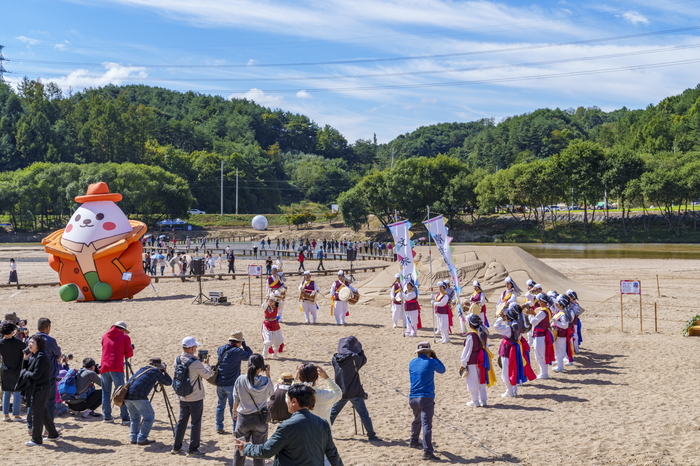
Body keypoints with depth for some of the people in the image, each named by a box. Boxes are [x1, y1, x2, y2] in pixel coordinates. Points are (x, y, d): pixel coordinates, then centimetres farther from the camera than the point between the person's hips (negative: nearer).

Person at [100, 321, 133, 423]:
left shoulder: (105, 336, 19)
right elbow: (129, 354, 2)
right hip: (116, 368, -4)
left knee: (106, 392, 12)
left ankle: (106, 416, 10)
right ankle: (125, 417, -7)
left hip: (104, 367, 4)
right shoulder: (124, 337, 6)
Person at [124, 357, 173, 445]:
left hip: (126, 395, 7)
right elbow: (169, 382, 14)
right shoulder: (155, 371, 8)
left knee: (135, 417, 23)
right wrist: (164, 372, 30)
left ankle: (133, 438, 18)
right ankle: (142, 439, 3)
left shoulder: (142, 369, 26)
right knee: (149, 417, 6)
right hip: (138, 396, -7)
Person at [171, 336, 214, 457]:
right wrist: (206, 363, 5)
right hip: (196, 398, -6)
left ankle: (176, 447, 22)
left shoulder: (177, 360, -2)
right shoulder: (195, 363, -22)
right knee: (196, 423, 4)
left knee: (182, 421, 17)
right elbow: (207, 375, -10)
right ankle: (193, 449, 6)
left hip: (182, 397, 6)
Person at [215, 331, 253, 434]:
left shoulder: (220, 349, 3)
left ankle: (219, 427, 22)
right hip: (231, 384, -6)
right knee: (234, 406, 6)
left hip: (219, 383, 6)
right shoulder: (237, 351, -16)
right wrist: (244, 345, 7)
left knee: (220, 405, 17)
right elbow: (249, 355, -3)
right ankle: (235, 428, 12)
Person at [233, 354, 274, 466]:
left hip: (243, 418, 1)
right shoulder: (266, 381, -14)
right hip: (260, 419, -1)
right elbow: (271, 393, 7)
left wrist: (234, 412, 18)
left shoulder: (240, 379, -12)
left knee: (240, 449, 16)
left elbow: (236, 399, 0)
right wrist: (268, 375, 12)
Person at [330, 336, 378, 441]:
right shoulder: (354, 358, -14)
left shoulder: (335, 359, -2)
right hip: (354, 392, -4)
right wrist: (359, 350, 11)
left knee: (333, 412, 19)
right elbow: (364, 360, 4)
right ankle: (371, 436, 1)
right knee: (364, 414, 1)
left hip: (340, 392, 4)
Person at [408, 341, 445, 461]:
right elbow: (442, 370, 12)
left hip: (413, 398, 6)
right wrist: (435, 357, 17)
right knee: (426, 424, -13)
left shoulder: (412, 363, 8)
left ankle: (413, 442, 45)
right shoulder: (431, 362, -5)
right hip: (426, 398, -6)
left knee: (417, 420, 29)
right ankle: (427, 451, -21)